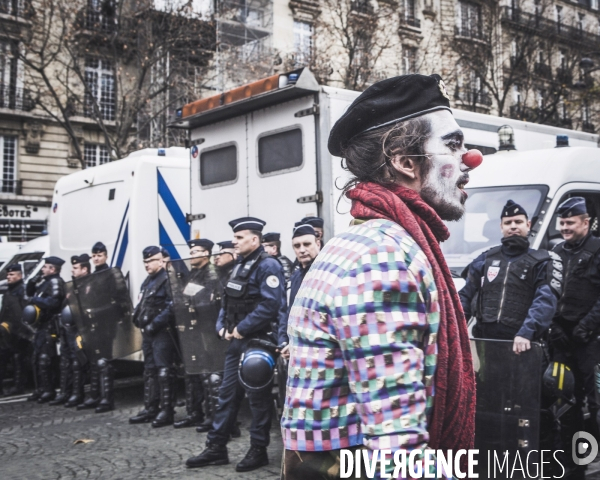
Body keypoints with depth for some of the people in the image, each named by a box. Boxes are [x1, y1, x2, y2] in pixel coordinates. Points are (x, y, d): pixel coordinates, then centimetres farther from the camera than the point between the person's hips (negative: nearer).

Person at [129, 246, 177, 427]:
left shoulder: (168, 279, -11)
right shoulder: (147, 282, 19)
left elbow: (172, 307, -20)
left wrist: (155, 324, -21)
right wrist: (138, 318, 7)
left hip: (162, 333, -10)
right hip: (148, 332, 10)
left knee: (164, 371, -8)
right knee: (149, 371, 13)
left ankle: (167, 411, -4)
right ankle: (150, 408, 21)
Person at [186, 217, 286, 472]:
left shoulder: (267, 266, -14)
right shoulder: (239, 265, 15)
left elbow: (270, 306, -25)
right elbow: (227, 301, 20)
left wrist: (241, 329, -19)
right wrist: (222, 327, 4)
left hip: (256, 342, -9)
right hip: (235, 341, 9)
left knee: (257, 397, 3)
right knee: (227, 394, 12)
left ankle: (258, 451, 15)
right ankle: (216, 448, 20)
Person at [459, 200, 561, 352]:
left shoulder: (542, 263, 4)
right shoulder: (485, 259, 16)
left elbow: (545, 301, -11)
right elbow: (466, 295, 15)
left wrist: (526, 333, -28)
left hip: (519, 345, -3)